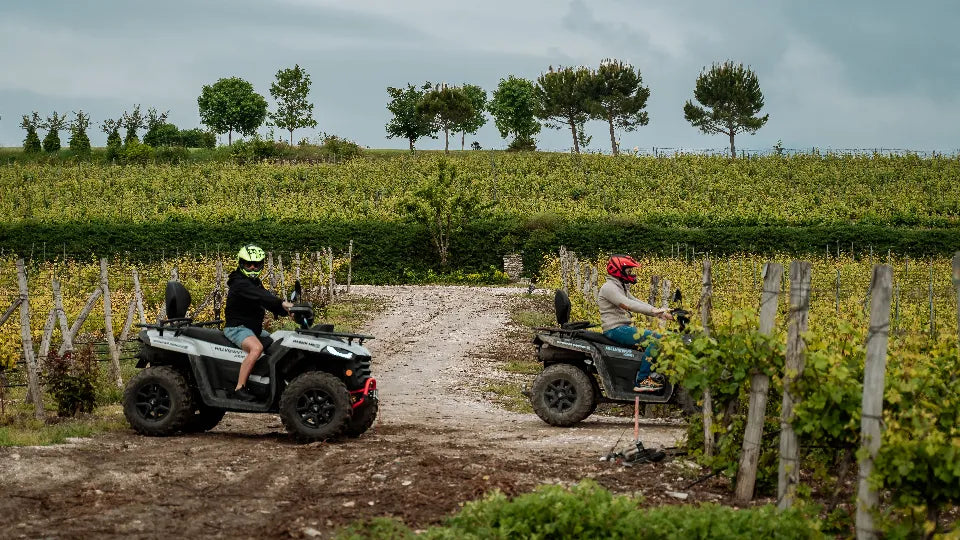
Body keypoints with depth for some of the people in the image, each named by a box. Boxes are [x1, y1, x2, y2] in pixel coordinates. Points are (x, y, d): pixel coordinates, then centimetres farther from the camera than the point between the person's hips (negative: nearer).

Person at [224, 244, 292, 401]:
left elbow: (266, 300, 9)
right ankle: (240, 388, -35)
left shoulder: (255, 282, 16)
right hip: (237, 327, -10)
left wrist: (285, 310, -9)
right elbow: (260, 296, -33)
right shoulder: (240, 283, -16)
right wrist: (282, 303, -45)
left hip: (254, 328, 10)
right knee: (256, 347, -36)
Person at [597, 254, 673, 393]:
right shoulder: (609, 287, -11)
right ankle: (641, 381, -23)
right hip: (616, 329, -10)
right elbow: (627, 304, -25)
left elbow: (637, 303, 19)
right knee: (655, 340, -23)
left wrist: (660, 314, 5)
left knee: (659, 339, 7)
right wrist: (653, 310, -30)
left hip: (624, 328, 10)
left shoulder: (622, 288, 23)